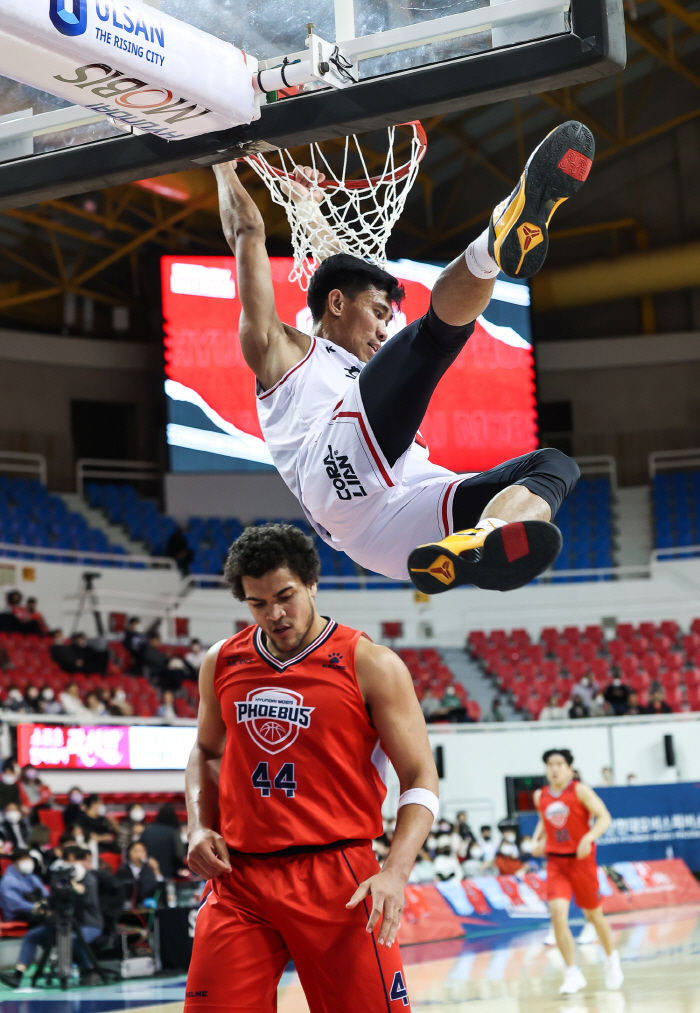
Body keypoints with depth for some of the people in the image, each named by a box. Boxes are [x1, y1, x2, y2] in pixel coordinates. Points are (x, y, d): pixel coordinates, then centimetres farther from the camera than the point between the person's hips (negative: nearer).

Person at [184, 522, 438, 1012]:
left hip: (337, 878, -3)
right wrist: (200, 827, 7)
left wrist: (395, 872, -19)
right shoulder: (222, 663, 9)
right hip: (239, 880, 4)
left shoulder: (371, 665, -4)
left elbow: (421, 781, -4)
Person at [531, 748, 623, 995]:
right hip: (555, 862, 3)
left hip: (581, 859, -3)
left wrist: (588, 838, -28)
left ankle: (611, 958, 38)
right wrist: (536, 840, 6)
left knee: (594, 914, 11)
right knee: (558, 914, -16)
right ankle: (573, 974, -10)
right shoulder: (540, 796, 6)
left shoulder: (580, 791, -8)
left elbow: (604, 817, -12)